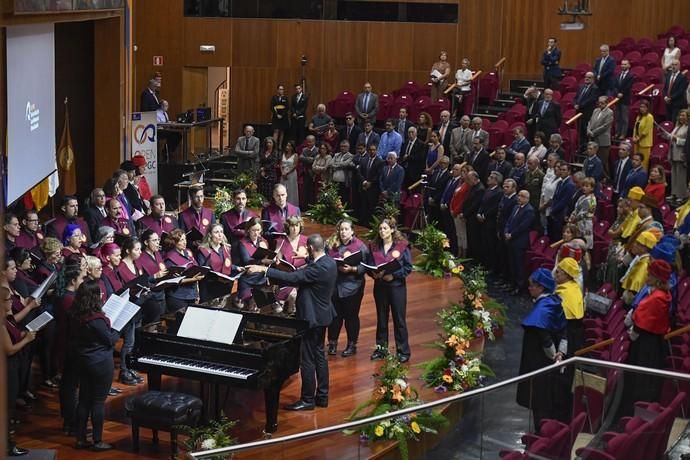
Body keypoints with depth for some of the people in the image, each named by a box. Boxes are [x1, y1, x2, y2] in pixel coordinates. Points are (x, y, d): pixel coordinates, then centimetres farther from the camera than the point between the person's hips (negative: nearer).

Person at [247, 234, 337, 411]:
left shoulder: (318, 268, -27)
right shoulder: (329, 262, 4)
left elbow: (292, 278, -31)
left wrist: (264, 269, -29)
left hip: (312, 317, -10)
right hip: (321, 315, 10)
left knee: (307, 359, -1)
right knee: (319, 355, 17)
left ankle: (307, 400, 7)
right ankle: (322, 396, 25)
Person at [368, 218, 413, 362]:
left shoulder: (402, 245, -7)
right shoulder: (374, 246, 4)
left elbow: (408, 267, -8)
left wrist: (393, 275, -19)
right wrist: (374, 274, -12)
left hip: (397, 285, -4)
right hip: (380, 285, 4)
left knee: (399, 319, 2)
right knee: (381, 318, 13)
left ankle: (403, 351, 10)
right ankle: (381, 348, 24)